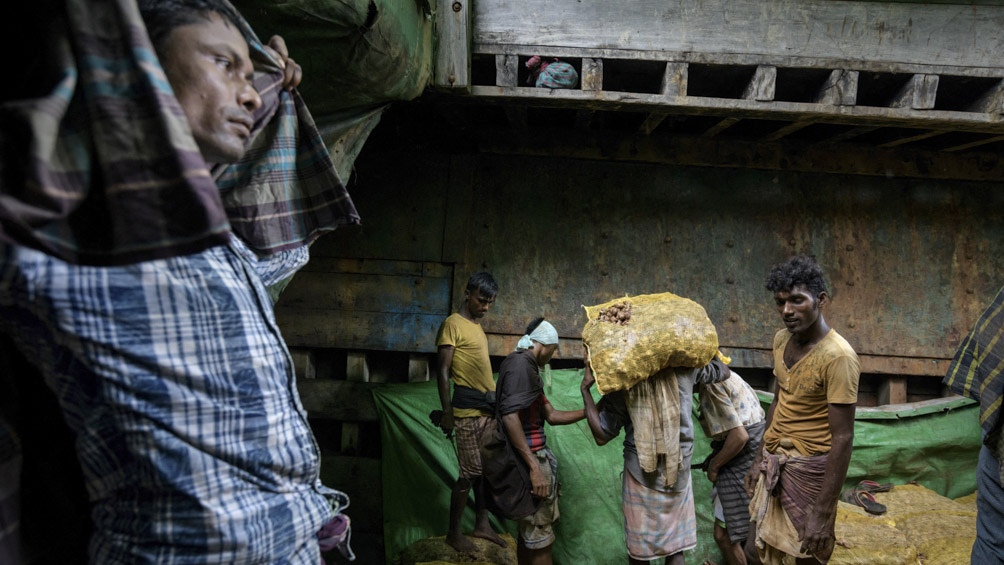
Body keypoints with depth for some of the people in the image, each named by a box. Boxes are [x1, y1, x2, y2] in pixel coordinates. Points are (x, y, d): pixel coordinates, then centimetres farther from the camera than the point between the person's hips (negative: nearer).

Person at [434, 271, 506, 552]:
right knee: (470, 472, -5)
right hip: (468, 409, -8)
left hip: (488, 408, 8)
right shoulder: (453, 324, -8)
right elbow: (443, 371, -12)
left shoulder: (477, 326, 16)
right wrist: (447, 411, -17)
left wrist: (494, 399, 18)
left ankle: (482, 524, 23)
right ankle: (453, 533, 7)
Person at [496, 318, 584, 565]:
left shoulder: (526, 366, 16)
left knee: (529, 532, 16)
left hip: (535, 455, 10)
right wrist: (535, 467, -27)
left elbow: (551, 415, 20)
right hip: (528, 458, -10)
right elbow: (510, 416, -25)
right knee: (539, 537, -3)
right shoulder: (520, 363, -15)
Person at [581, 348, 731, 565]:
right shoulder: (685, 366, -7)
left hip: (642, 477, -2)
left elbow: (602, 435, -8)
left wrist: (585, 388, -6)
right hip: (679, 474, 2)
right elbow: (724, 372, 12)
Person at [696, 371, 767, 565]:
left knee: (724, 534, 0)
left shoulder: (709, 386, -19)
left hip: (744, 459, -10)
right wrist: (716, 457, 16)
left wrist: (714, 465, -9)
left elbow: (739, 436, -24)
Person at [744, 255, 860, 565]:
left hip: (809, 470, -7)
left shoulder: (838, 356, -22)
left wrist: (823, 511, -22)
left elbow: (842, 438, -22)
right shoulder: (781, 339, 2)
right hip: (773, 464, 7)